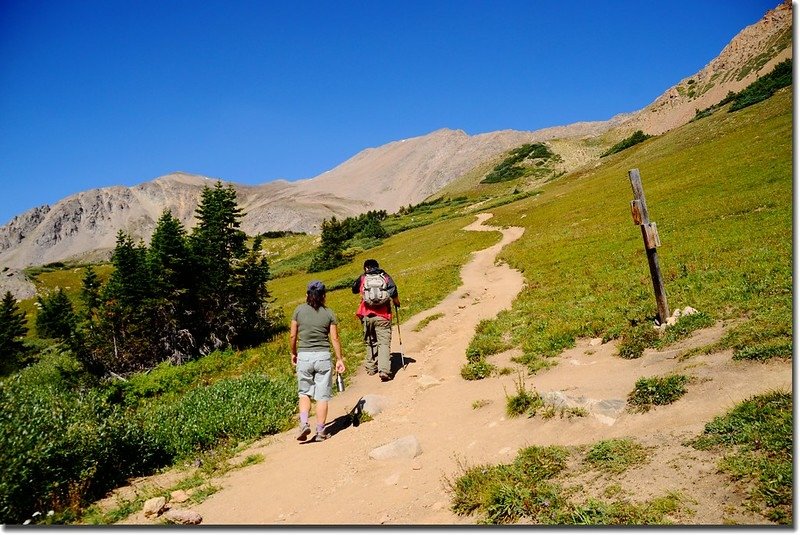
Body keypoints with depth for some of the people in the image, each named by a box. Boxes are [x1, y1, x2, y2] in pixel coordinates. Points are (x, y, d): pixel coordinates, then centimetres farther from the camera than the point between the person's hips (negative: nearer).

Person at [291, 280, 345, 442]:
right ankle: (320, 432, 11)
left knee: (304, 393, 17)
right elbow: (334, 338, -1)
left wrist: (293, 353, 17)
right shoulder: (329, 313, -1)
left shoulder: (299, 310, 0)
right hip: (323, 356, 0)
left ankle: (304, 423, 0)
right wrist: (339, 359, 7)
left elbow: (293, 335, 3)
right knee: (322, 396, 7)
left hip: (304, 355, 1)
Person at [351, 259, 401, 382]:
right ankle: (384, 370, -18)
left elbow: (354, 289, 24)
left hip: (367, 315, 2)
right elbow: (394, 293, -6)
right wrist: (397, 303, 12)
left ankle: (371, 367, 24)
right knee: (384, 343, -5)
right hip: (383, 316, -2)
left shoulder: (362, 278, 7)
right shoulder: (385, 277, 5)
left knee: (370, 342, 18)